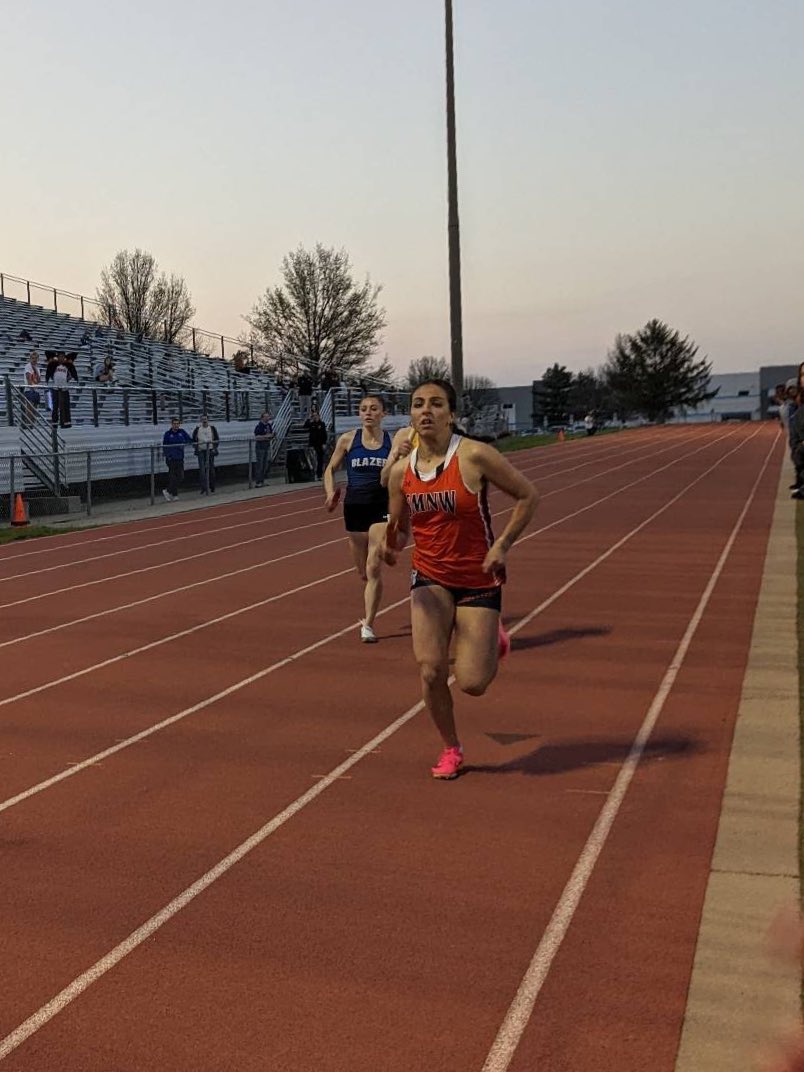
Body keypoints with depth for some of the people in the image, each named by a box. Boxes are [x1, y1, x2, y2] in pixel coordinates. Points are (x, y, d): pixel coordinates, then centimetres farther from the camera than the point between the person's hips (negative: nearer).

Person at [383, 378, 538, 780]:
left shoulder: (474, 456, -16)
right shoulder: (401, 472, -2)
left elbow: (527, 495, -6)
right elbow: (399, 527, 11)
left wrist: (502, 545, -14)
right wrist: (392, 546, -13)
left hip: (478, 580, -3)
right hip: (430, 579, 3)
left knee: (471, 683, -5)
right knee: (430, 668, -11)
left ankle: (493, 642, 32)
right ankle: (451, 750, 16)